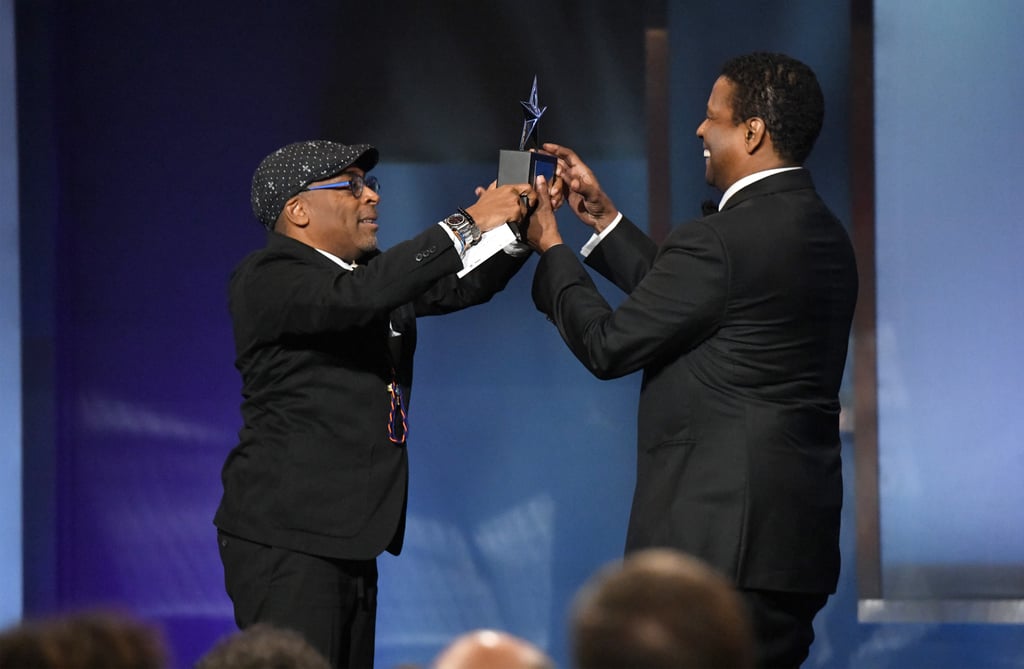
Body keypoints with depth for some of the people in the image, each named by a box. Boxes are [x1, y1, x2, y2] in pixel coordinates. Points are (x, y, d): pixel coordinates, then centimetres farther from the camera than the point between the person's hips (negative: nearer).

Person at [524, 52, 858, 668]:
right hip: (799, 531, 10)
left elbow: (608, 345, -9)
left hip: (720, 540, -10)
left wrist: (551, 249, 5)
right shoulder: (826, 236, 13)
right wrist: (605, 219, 23)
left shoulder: (720, 241, -17)